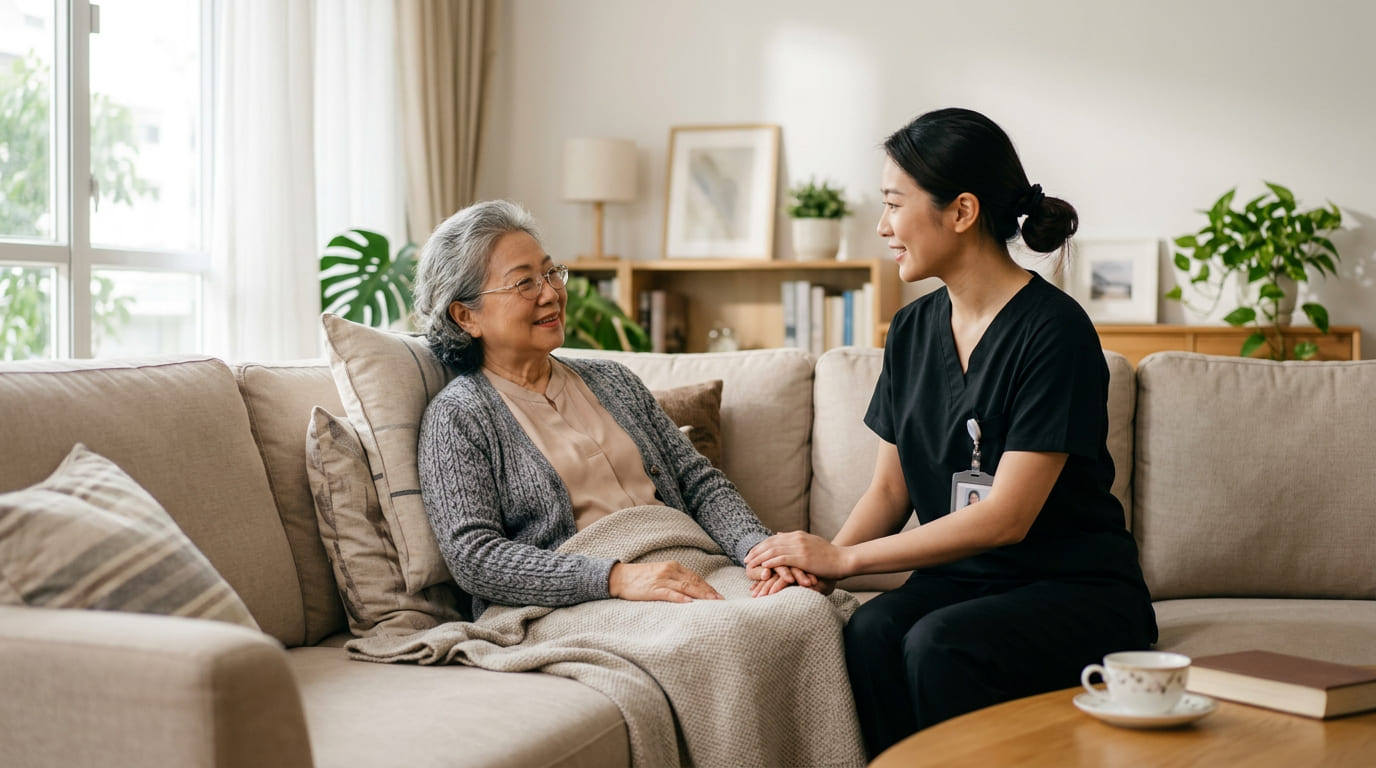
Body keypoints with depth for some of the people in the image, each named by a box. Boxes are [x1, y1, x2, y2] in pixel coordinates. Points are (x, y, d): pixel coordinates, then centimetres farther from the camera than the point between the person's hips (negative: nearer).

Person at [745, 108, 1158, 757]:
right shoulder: (913, 330, 8)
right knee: (870, 631, -27)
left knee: (938, 643, -33)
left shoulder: (1052, 331, -14)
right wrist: (816, 563, -9)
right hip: (962, 578, 5)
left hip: (1074, 587, -5)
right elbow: (890, 489, 11)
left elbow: (1006, 516, -18)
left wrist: (843, 558, -16)